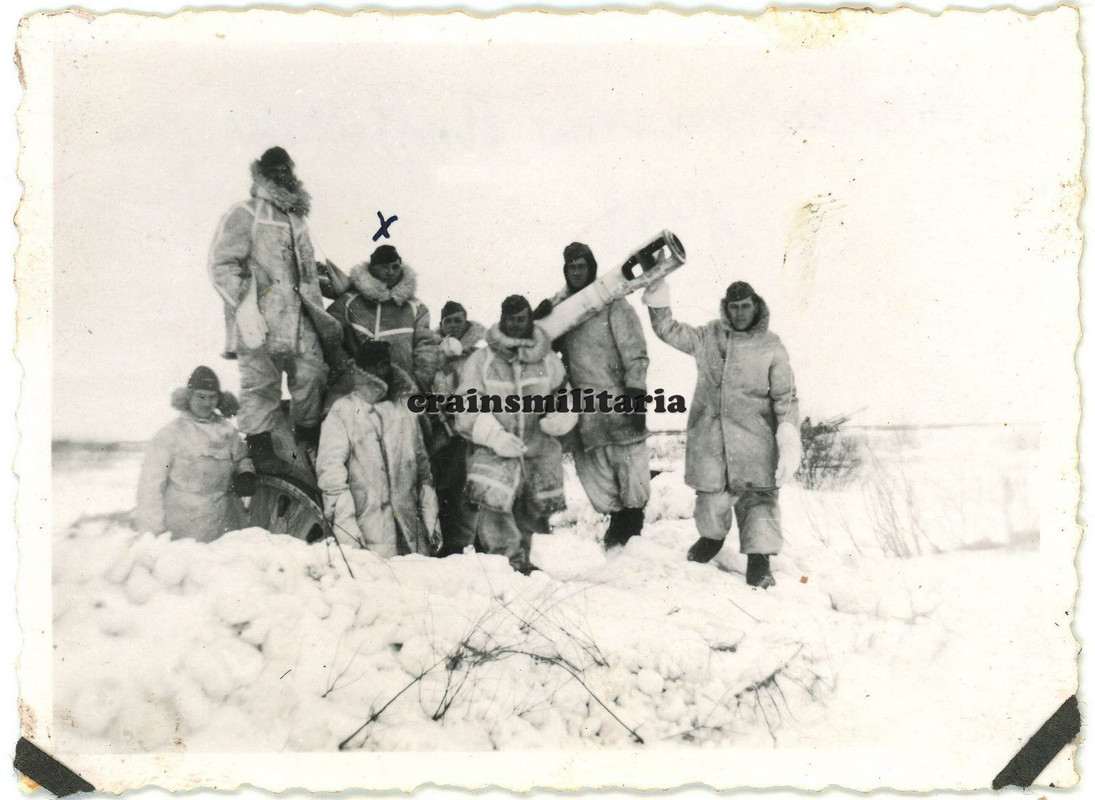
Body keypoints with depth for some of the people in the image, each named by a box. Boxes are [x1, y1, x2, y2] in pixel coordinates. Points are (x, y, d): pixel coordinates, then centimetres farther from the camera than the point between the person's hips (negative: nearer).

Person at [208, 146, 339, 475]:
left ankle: (310, 441, 17)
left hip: (297, 314, 7)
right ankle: (260, 449, 4)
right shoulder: (244, 214, 0)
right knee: (261, 381, -4)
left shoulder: (295, 219, 23)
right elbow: (221, 264, -8)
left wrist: (316, 310, 22)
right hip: (260, 315, -6)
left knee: (312, 373, 3)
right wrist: (245, 306, -16)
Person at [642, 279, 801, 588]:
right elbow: (669, 331, 15)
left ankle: (760, 557, 5)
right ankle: (712, 536, 36)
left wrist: (789, 436, -10)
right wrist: (658, 299, 3)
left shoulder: (771, 346, 1)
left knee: (757, 494, -4)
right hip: (709, 432, 2)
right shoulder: (707, 337, 8)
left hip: (754, 436, -2)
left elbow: (785, 396, 0)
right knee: (711, 491, 10)